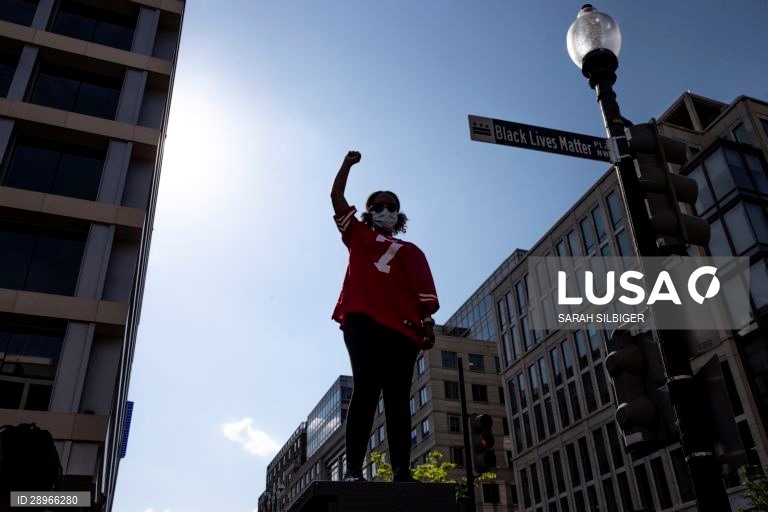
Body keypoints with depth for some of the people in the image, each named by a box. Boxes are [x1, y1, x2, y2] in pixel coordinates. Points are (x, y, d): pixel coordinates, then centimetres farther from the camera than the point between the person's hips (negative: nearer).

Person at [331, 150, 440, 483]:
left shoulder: (413, 252, 26)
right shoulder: (358, 236, 26)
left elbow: (425, 295, 13)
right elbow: (337, 197, 24)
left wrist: (427, 324, -2)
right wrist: (348, 164, 21)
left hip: (402, 328, 2)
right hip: (362, 320, -2)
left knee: (398, 397, -4)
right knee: (366, 389, -13)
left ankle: (402, 472, -10)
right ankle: (353, 469, -15)